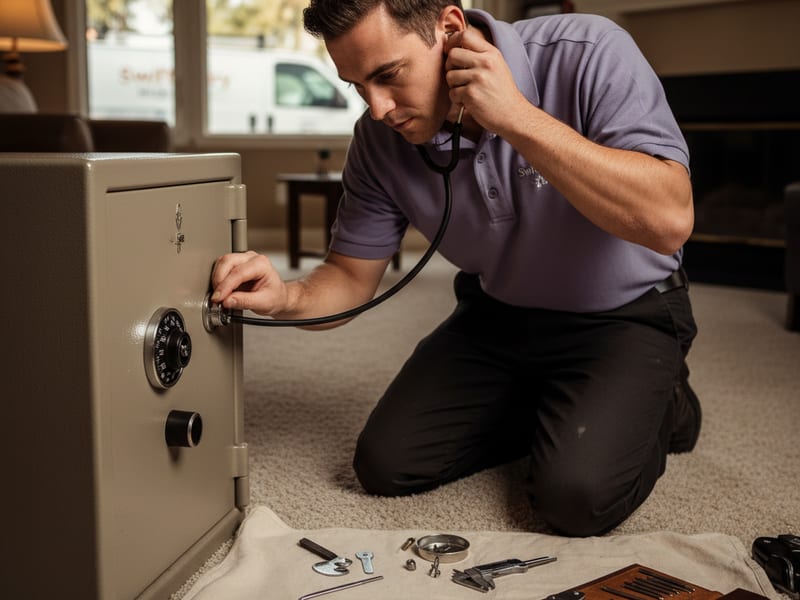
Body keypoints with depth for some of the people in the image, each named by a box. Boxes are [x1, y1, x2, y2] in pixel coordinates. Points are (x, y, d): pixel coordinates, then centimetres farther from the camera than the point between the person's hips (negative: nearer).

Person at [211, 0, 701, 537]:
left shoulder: (589, 55, -27)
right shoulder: (380, 138, -13)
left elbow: (669, 221, -36)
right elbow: (352, 277, -4)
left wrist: (516, 118, -39)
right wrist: (287, 298, -28)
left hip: (623, 312, -4)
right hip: (497, 313, 5)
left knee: (578, 494, -24)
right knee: (385, 464, -3)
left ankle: (657, 406, 9)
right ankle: (545, 413, 18)